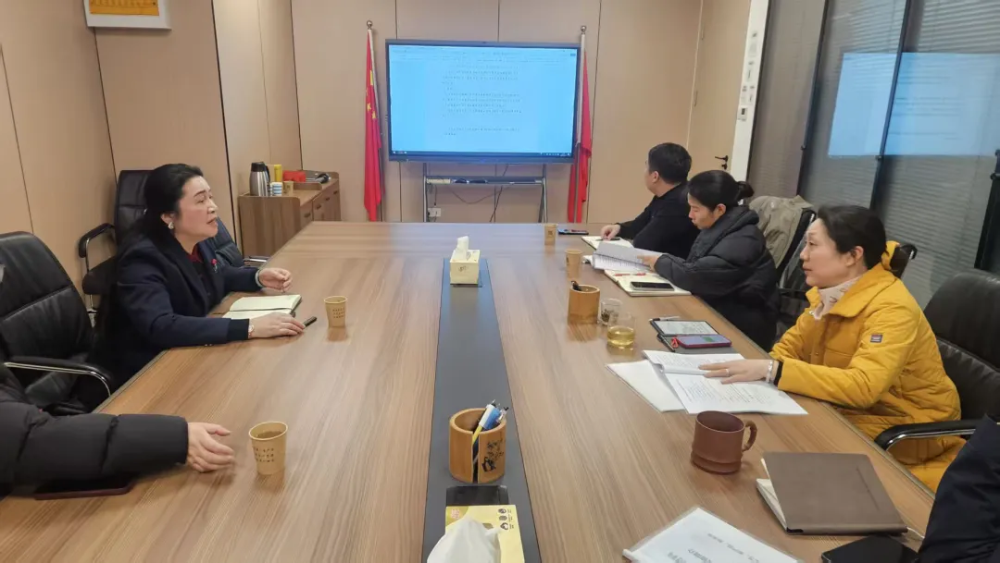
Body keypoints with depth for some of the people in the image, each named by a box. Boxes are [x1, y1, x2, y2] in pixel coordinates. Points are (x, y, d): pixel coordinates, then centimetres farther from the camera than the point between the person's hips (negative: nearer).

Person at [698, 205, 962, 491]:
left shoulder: (892, 309, -26)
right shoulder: (833, 292, -3)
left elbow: (862, 387, -38)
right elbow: (790, 348, 1)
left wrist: (771, 370, -41)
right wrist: (756, 370, -20)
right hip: (853, 412, 6)